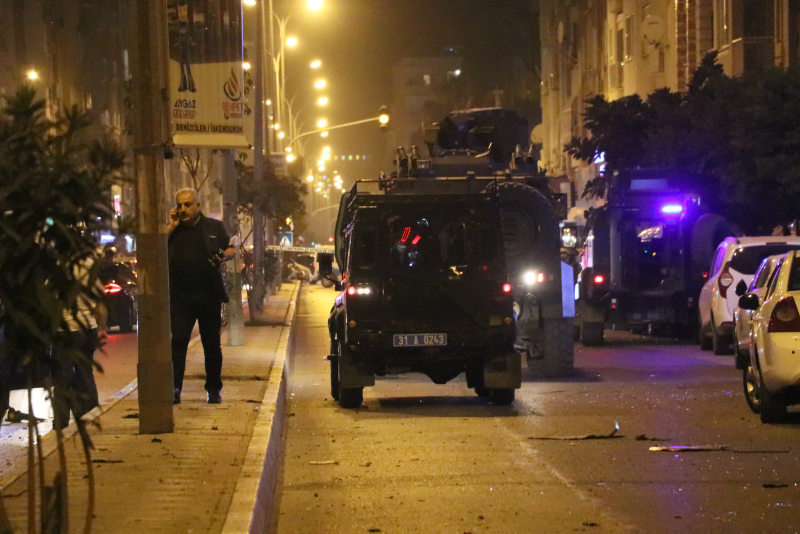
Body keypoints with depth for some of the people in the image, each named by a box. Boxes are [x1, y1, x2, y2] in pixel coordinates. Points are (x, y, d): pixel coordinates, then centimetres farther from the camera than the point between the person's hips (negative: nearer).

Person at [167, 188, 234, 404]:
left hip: (209, 295, 0)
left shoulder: (214, 227, 8)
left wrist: (224, 257, -9)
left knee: (212, 343, 7)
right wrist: (170, 227, -8)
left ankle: (214, 389, 16)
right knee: (178, 341, -8)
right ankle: (175, 388, -8)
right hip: (180, 296, 0)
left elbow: (230, 249, 13)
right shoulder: (172, 230, 8)